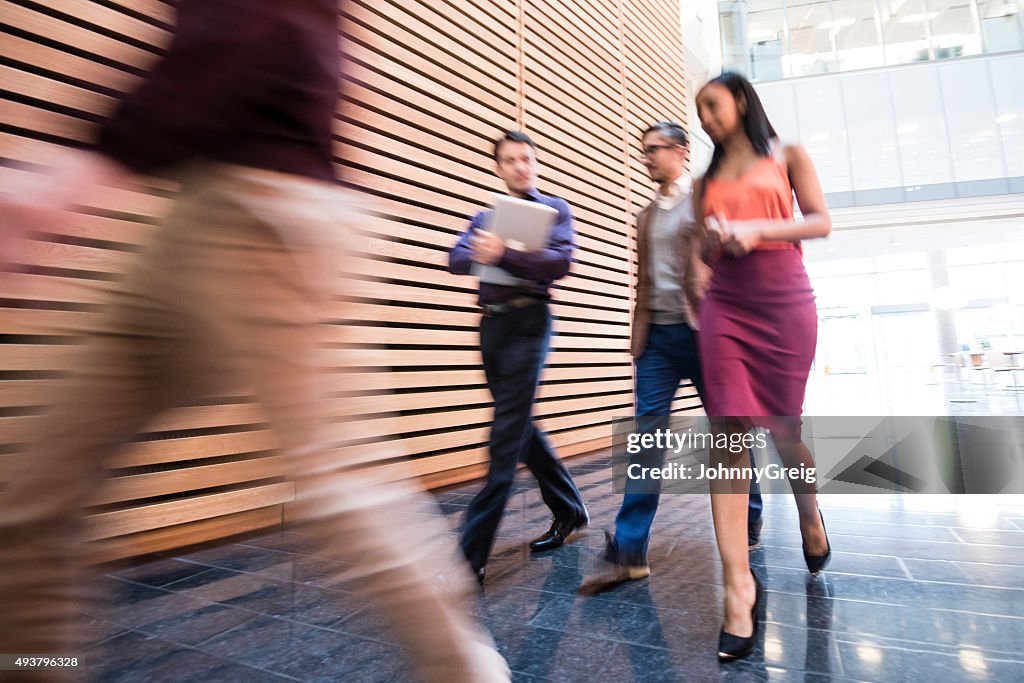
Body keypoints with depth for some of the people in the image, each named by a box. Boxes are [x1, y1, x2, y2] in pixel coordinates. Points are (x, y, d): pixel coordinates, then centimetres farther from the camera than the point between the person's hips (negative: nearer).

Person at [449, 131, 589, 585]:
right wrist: (479, 253, -15)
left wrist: (504, 253, -21)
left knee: (508, 433, -11)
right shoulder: (485, 216, 21)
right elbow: (456, 260, 7)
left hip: (527, 321, -6)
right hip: (492, 323, 6)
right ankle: (570, 511, 29)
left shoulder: (554, 208, 7)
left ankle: (472, 553, -9)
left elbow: (560, 261, -10)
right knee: (521, 428, 11)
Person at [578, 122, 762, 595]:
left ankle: (748, 525, 29)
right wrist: (638, 333, 11)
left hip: (700, 330, -4)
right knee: (647, 435, -3)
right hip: (657, 335, 5)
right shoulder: (646, 215, 20)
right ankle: (628, 551, -2)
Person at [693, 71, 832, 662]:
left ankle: (810, 514, 39)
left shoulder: (787, 157, 12)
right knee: (728, 435, -11)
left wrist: (755, 230, -11)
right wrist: (716, 237, -2)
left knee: (783, 430, 4)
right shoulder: (707, 181, 20)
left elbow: (820, 221, 3)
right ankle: (739, 587, -11)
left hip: (785, 303, -2)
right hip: (725, 307, 2)